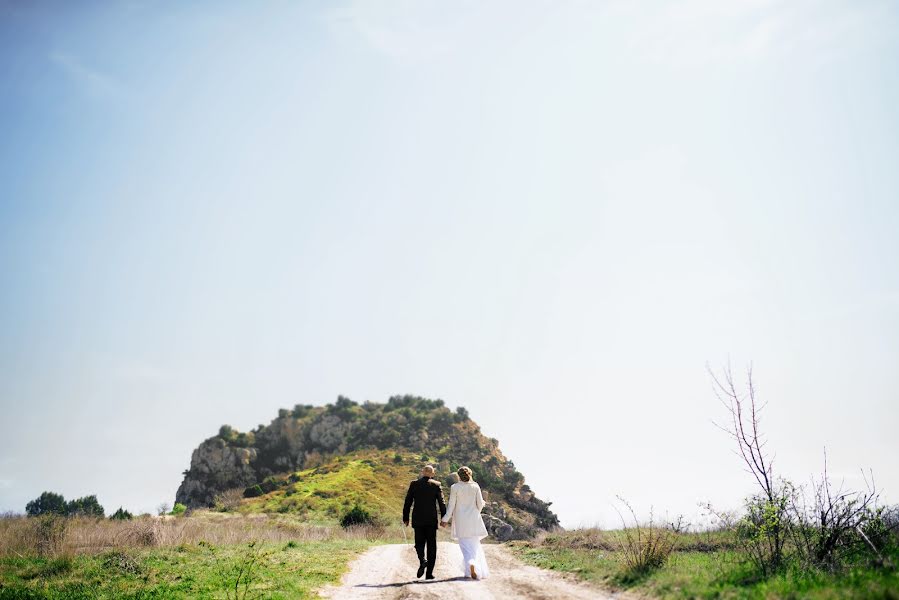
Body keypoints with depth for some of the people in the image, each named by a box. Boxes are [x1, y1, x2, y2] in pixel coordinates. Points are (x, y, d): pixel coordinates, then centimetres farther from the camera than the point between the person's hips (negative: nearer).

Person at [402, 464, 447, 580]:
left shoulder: (414, 484, 1)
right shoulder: (436, 485, -2)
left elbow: (407, 502, 1)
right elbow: (441, 503, -4)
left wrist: (405, 518, 7)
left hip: (418, 519, 1)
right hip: (431, 519, 0)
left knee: (419, 543, 12)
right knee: (431, 545, 7)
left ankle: (423, 560, -17)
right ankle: (429, 572, 5)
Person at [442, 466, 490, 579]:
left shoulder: (455, 487, -6)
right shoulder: (475, 486, 0)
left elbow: (452, 505, -6)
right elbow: (480, 504, 1)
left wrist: (445, 519, 1)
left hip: (461, 520, -2)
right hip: (474, 520, 2)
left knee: (466, 546, 1)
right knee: (475, 545, 15)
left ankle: (471, 564, -25)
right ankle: (479, 571, 13)